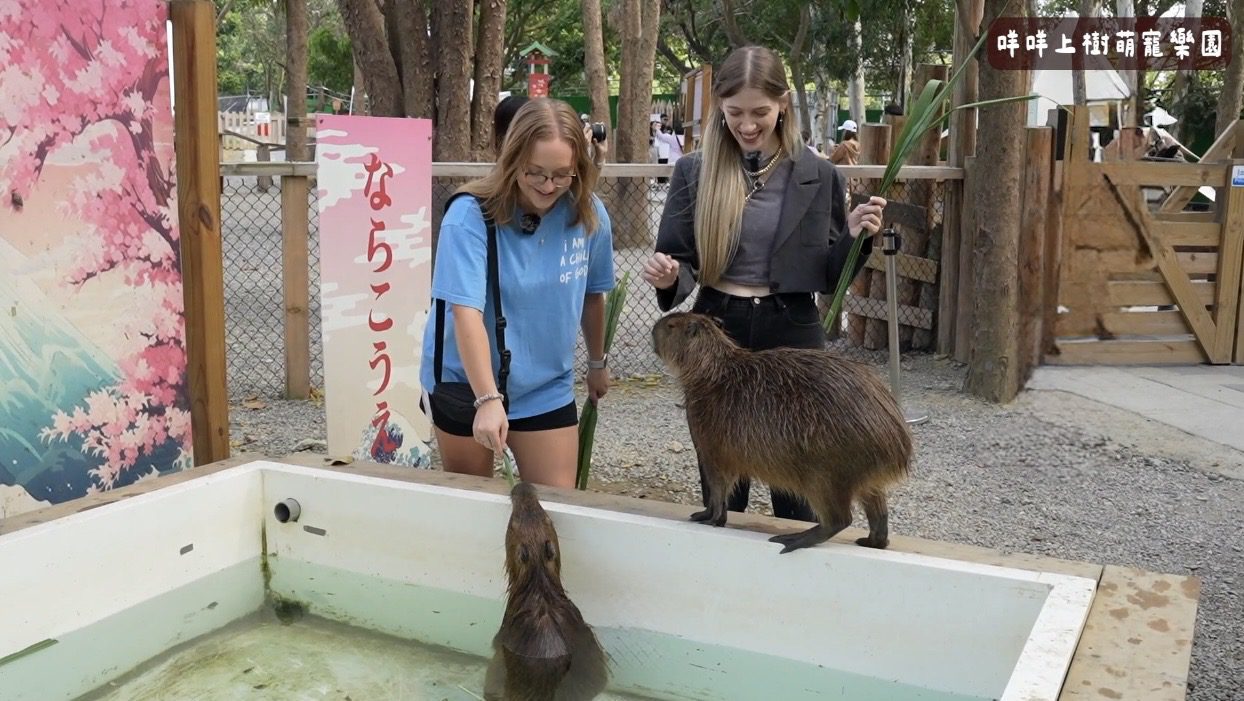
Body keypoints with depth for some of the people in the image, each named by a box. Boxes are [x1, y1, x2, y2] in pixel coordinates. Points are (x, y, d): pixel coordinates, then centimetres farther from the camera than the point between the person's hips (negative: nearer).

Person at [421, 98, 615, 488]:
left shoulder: (589, 216, -8)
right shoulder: (471, 215, -20)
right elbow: (466, 312, -28)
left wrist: (597, 363, 20)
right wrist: (487, 399, -37)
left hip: (547, 389, 2)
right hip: (467, 384, -2)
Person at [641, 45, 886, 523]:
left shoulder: (817, 176, -1)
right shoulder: (695, 171, 0)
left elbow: (829, 277, 4)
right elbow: (680, 259, 2)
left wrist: (855, 237, -15)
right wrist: (667, 275, -20)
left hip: (792, 336, -1)